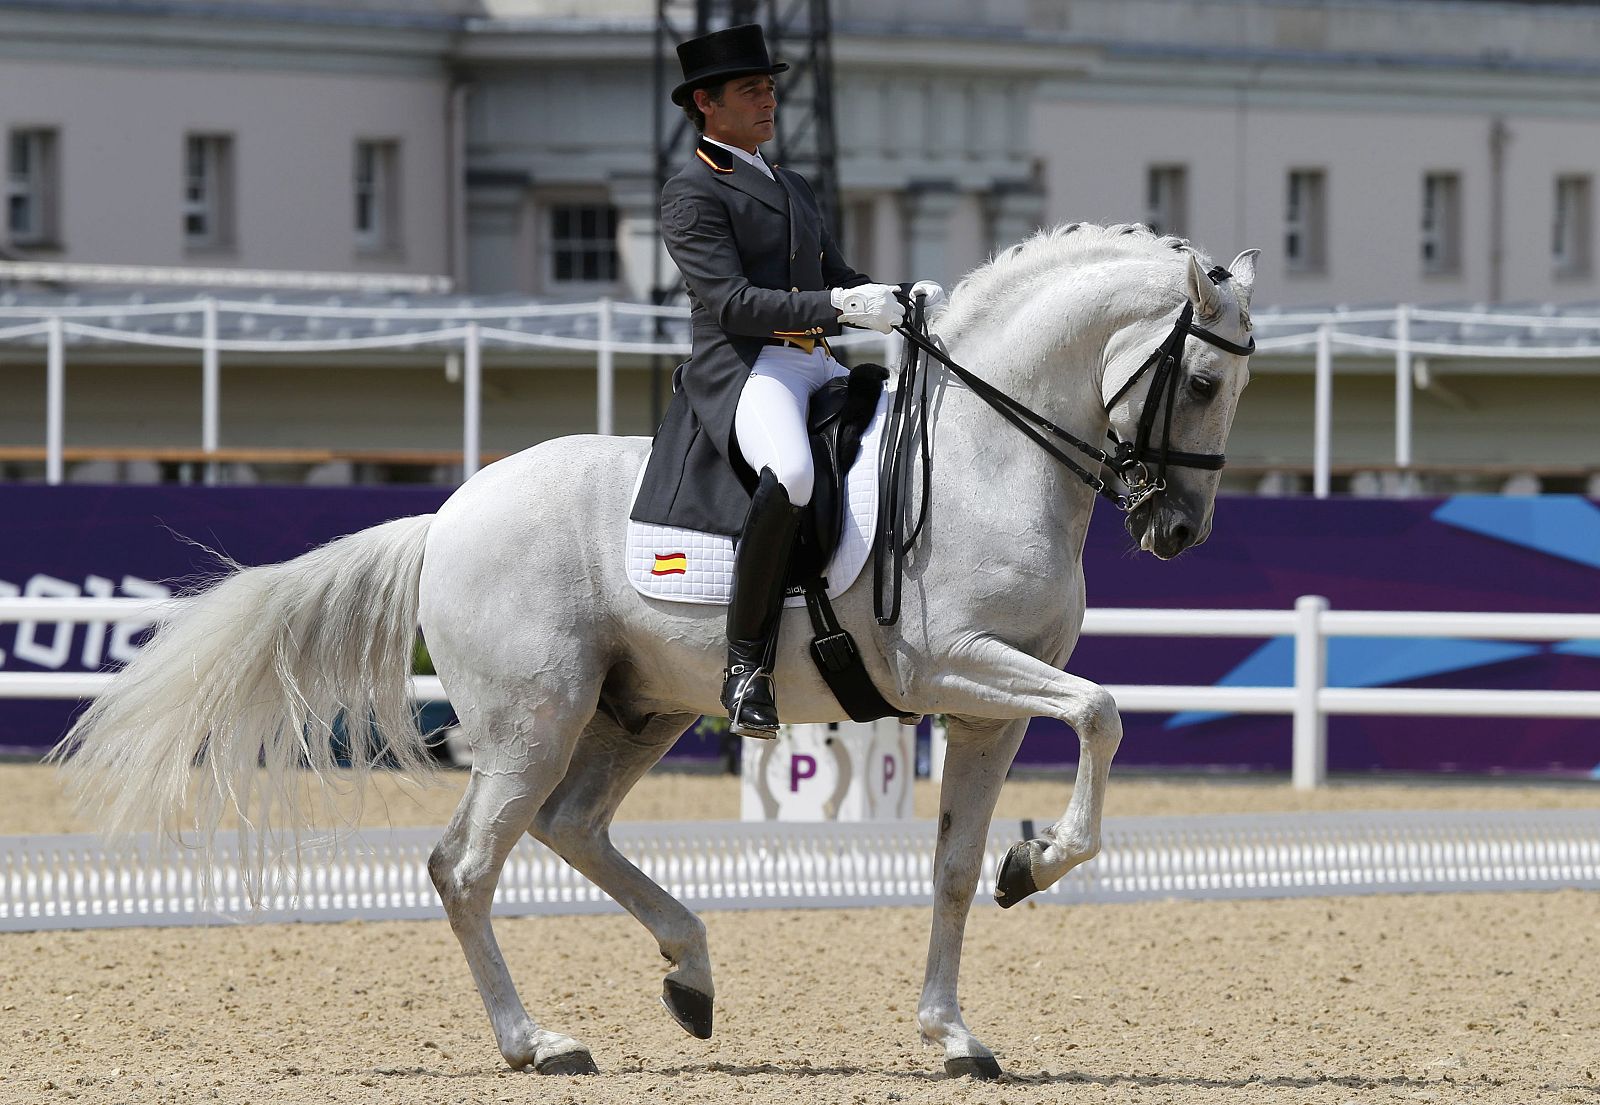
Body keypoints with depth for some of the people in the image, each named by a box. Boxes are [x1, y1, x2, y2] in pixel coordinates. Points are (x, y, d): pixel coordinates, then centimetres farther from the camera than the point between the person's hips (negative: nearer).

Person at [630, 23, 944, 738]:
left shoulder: (791, 189, 26)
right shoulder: (692, 194, -1)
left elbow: (839, 281, 27)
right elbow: (730, 302, -14)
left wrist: (907, 301, 5)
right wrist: (841, 306, -23)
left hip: (817, 369, 9)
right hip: (739, 372, -9)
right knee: (790, 473, -39)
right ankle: (747, 661, -30)